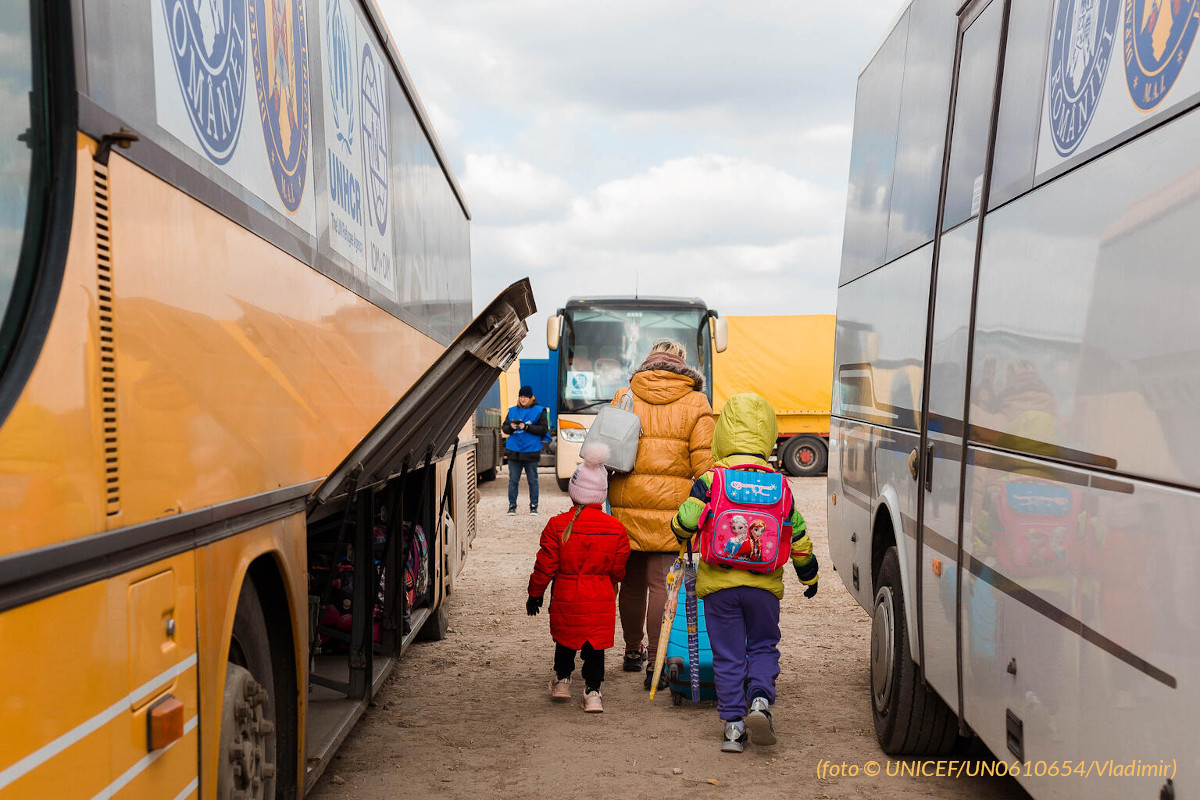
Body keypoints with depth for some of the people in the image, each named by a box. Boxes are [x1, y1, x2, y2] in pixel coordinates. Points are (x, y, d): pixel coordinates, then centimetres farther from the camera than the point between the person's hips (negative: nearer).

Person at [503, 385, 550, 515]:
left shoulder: (539, 411, 2)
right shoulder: (513, 411, 13)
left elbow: (543, 428, -5)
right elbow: (504, 427, 14)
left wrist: (526, 427, -15)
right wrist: (511, 427, -9)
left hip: (531, 450, -3)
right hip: (514, 450, 3)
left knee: (532, 480, 4)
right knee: (513, 480, 4)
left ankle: (534, 506, 13)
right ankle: (512, 505, 11)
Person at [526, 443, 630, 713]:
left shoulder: (557, 525, -11)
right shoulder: (616, 529, -6)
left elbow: (545, 566, -6)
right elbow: (618, 570, 2)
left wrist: (535, 593, 7)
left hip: (566, 598, 0)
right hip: (601, 600, 0)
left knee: (565, 640, 20)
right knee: (595, 645, 8)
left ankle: (562, 680, 33)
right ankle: (592, 692, 7)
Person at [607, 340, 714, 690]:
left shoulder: (623, 398, 8)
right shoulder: (695, 403, 2)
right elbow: (704, 463, -3)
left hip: (626, 507, 3)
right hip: (670, 507, -3)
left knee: (632, 583, 15)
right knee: (662, 583, -2)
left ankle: (633, 651, 31)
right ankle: (656, 661, -6)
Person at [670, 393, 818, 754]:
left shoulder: (710, 479, -6)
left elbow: (686, 522, -11)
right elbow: (797, 535, 8)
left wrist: (682, 535, 14)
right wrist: (809, 575, 23)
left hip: (718, 582, -1)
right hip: (764, 584, 1)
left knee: (728, 655, 9)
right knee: (763, 646, 18)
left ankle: (733, 724, 8)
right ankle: (760, 701, -4)